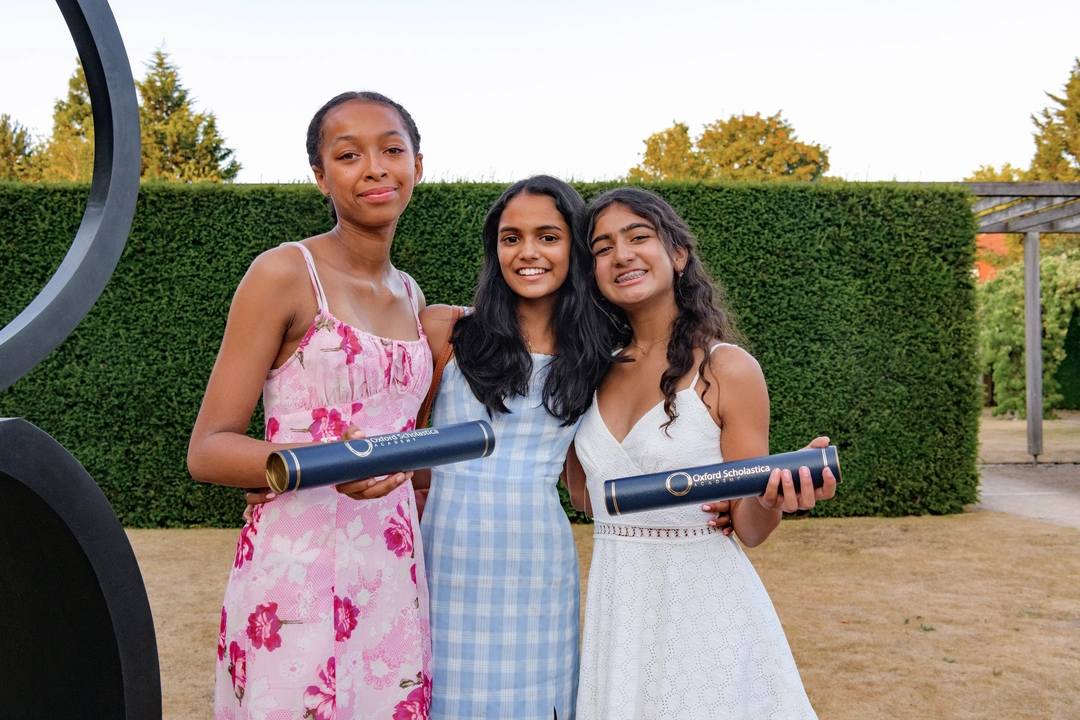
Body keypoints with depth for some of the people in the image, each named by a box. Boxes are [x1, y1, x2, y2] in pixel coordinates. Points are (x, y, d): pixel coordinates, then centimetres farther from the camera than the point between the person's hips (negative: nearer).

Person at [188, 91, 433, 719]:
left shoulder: (412, 297, 13)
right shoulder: (284, 274, -7)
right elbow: (207, 450, -10)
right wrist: (324, 461, -25)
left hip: (395, 573, 6)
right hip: (297, 568, -6)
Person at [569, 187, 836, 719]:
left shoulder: (728, 369, -10)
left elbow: (749, 528, -7)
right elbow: (588, 495, 10)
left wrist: (773, 498, -30)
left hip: (704, 597, -4)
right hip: (616, 609, 5)